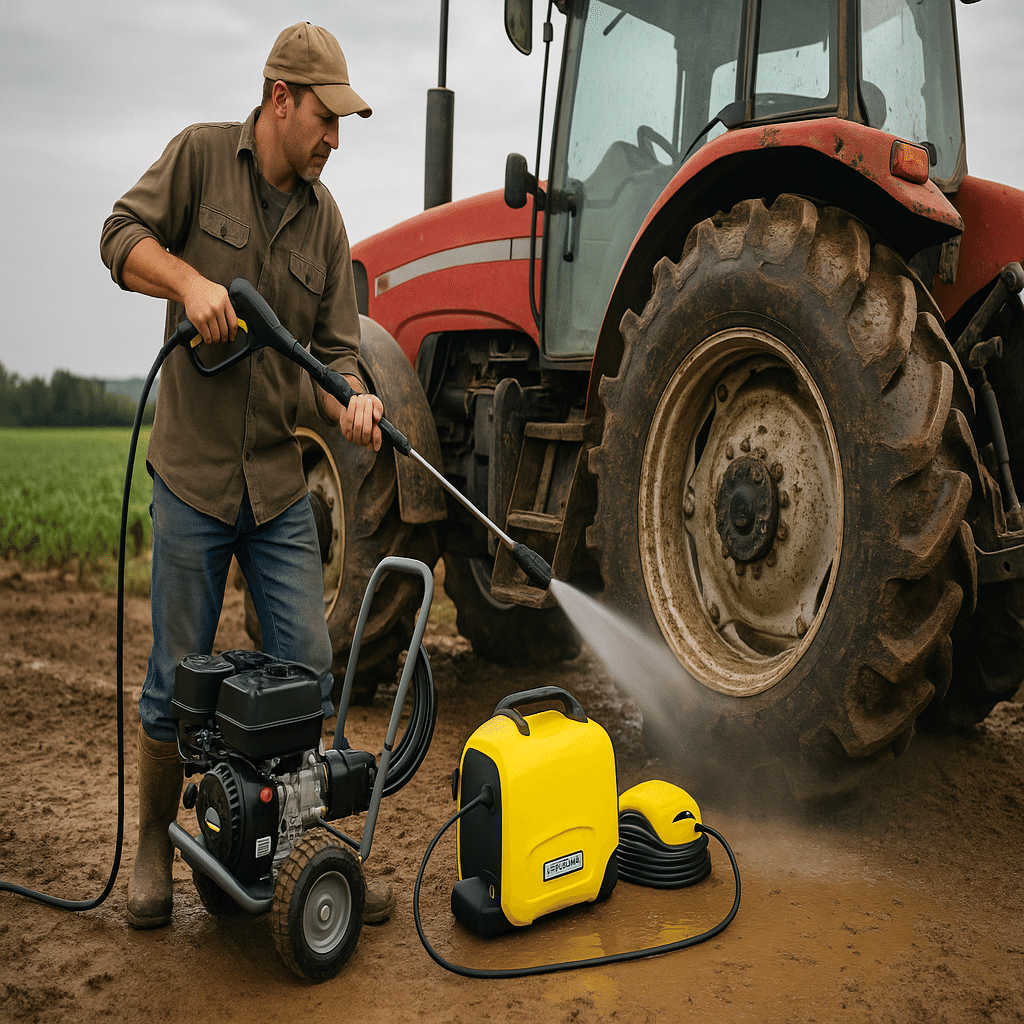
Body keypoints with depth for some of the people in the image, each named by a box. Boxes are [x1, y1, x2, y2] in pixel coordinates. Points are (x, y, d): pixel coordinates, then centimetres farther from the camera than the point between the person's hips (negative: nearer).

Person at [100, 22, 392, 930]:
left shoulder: (324, 218, 8)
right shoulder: (200, 156, 0)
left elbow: (334, 345, 5)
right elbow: (122, 237, -2)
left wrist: (351, 401, -16)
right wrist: (190, 280, -21)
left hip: (280, 481, 3)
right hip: (191, 476, -3)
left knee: (307, 671, 4)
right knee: (178, 679, 5)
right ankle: (155, 851, 26)